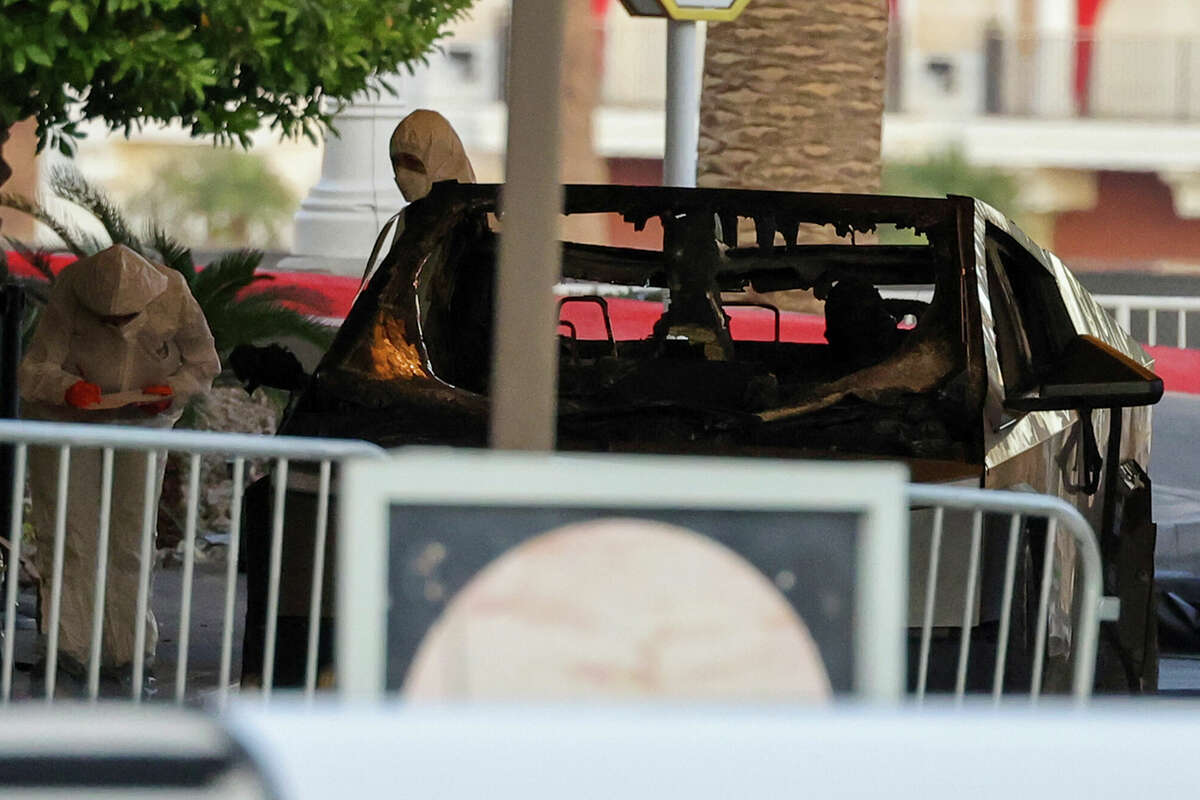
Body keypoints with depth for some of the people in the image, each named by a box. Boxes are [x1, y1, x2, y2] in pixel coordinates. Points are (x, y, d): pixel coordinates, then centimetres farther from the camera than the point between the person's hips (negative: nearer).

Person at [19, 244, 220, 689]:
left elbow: (204, 364, -5)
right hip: (66, 421, -2)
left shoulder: (174, 298, -19)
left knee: (130, 537, 2)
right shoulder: (69, 297, -25)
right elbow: (33, 371, -22)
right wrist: (68, 388, -43)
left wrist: (171, 391, -25)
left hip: (142, 425, 2)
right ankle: (71, 645, 4)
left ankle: (125, 644, 12)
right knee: (70, 533, -4)